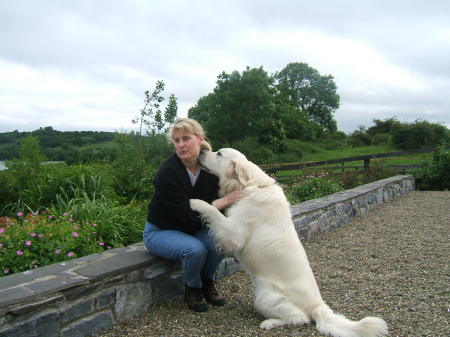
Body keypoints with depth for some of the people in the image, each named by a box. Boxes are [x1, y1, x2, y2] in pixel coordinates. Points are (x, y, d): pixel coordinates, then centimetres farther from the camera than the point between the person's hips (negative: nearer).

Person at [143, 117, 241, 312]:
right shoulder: (167, 172, -28)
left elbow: (214, 199, -2)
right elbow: (187, 215, -30)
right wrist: (224, 201, -30)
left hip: (192, 228, 5)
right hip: (159, 231, -5)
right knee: (195, 249, -32)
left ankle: (207, 282, 6)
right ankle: (192, 289, 0)